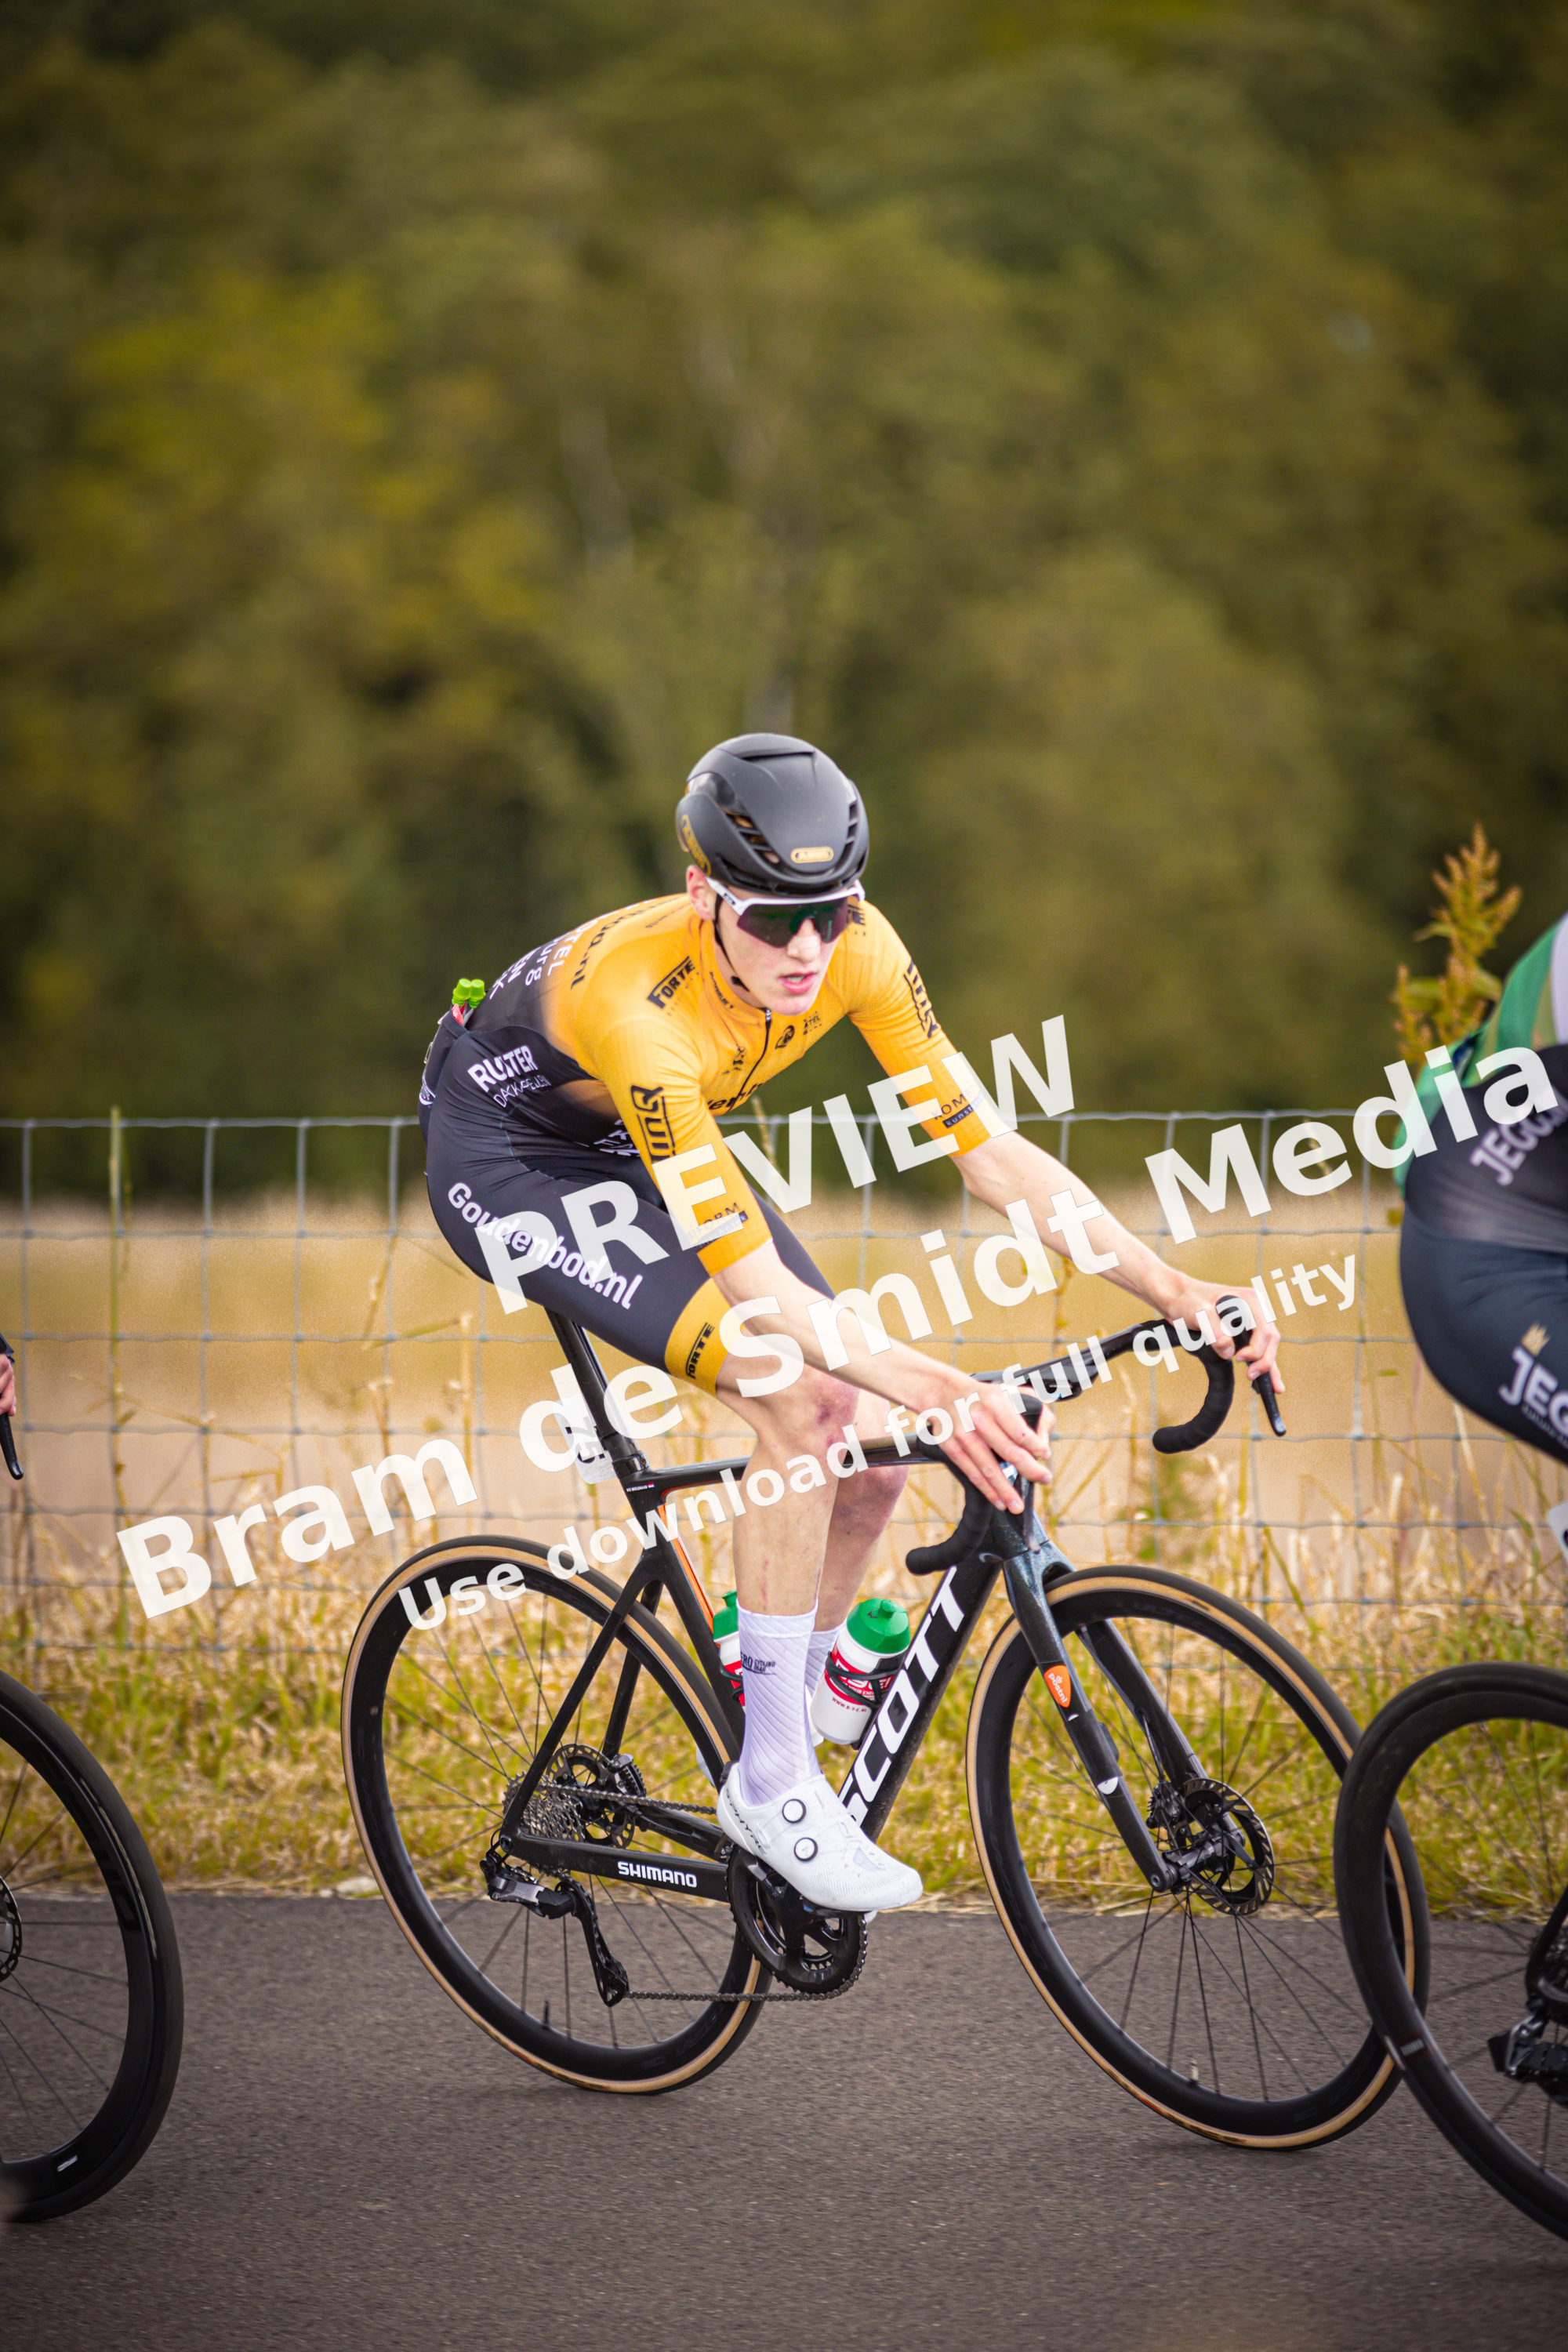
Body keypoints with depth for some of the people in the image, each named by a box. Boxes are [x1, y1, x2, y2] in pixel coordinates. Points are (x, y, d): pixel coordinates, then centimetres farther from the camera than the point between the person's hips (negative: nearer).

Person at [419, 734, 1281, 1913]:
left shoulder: (856, 948, -23)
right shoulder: (640, 1000, -40)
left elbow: (988, 1148, -19)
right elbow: (754, 1284, -43)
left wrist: (1175, 1290, -28)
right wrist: (937, 1391, -55)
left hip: (641, 1148, 7)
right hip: (502, 1157, -7)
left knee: (870, 1451, -7)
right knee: (800, 1399, -26)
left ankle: (792, 1725, 17)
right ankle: (770, 1783, -16)